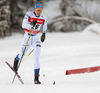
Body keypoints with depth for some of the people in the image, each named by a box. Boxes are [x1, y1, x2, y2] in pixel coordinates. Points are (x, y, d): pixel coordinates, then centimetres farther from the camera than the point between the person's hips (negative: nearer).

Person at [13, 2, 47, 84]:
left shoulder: (43, 18, -6)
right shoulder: (29, 14, -15)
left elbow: (45, 26, 16)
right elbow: (23, 25, -23)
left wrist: (43, 35, 13)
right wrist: (31, 24, -40)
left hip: (36, 37, 1)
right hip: (27, 36, -1)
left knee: (37, 57, -15)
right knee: (22, 55, 13)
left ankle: (36, 78, -15)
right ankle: (16, 60, 53)